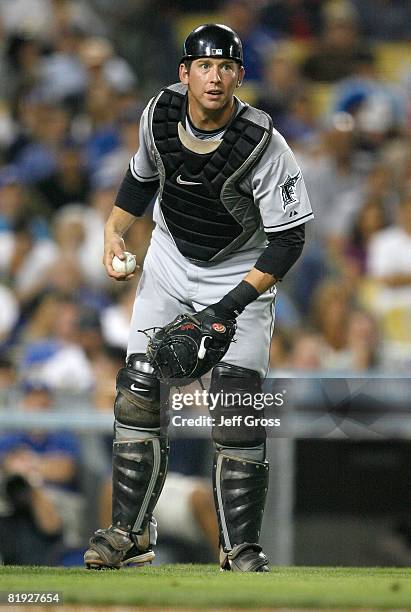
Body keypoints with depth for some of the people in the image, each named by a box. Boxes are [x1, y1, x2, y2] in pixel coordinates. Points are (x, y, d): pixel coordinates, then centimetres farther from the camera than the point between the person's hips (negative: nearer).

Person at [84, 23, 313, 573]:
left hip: (242, 275, -4)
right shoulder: (160, 113, -12)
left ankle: (241, 546, 1)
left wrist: (235, 302, -28)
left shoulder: (264, 146, -26)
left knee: (237, 412, -12)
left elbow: (288, 240, -21)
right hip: (170, 265, 4)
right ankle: (130, 533, 5)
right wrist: (115, 230, -2)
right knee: (138, 394, -5)